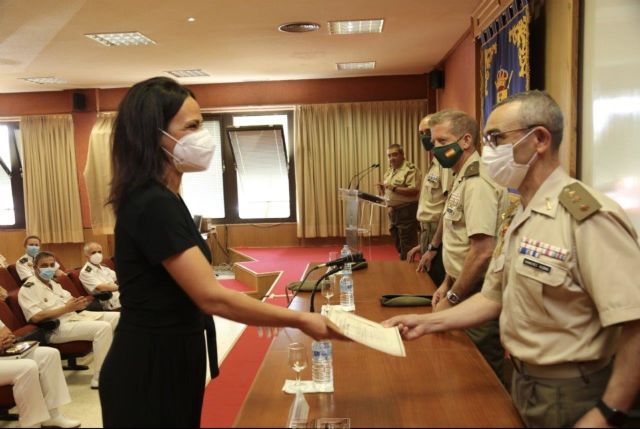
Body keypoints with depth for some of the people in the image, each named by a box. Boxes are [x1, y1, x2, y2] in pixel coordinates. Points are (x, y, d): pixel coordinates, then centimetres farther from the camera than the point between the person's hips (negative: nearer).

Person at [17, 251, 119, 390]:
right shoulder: (28, 288, -7)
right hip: (57, 328, -9)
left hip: (75, 316, 9)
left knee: (118, 317, -2)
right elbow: (36, 317, -19)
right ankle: (100, 379, -25)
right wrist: (66, 308, -19)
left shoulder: (53, 283, 20)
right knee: (103, 327, -30)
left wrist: (78, 303, -8)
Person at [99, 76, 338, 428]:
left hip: (164, 361, 9)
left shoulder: (157, 199, 8)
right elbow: (211, 297, -28)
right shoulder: (154, 205, -24)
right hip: (151, 370, -9)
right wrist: (299, 320, -22)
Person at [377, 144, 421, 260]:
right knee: (398, 245, 17)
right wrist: (382, 188, -3)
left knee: (407, 248, -3)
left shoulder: (410, 169, -12)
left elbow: (414, 191, -22)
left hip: (407, 211, -8)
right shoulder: (389, 170, 15)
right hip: (393, 212, 8)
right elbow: (387, 191, 21)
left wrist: (394, 188, -26)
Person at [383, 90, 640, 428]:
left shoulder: (588, 216, -24)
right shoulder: (516, 218, 5)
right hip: (523, 383, 8)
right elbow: (495, 296, 10)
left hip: (569, 395, -8)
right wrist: (429, 322, 1)